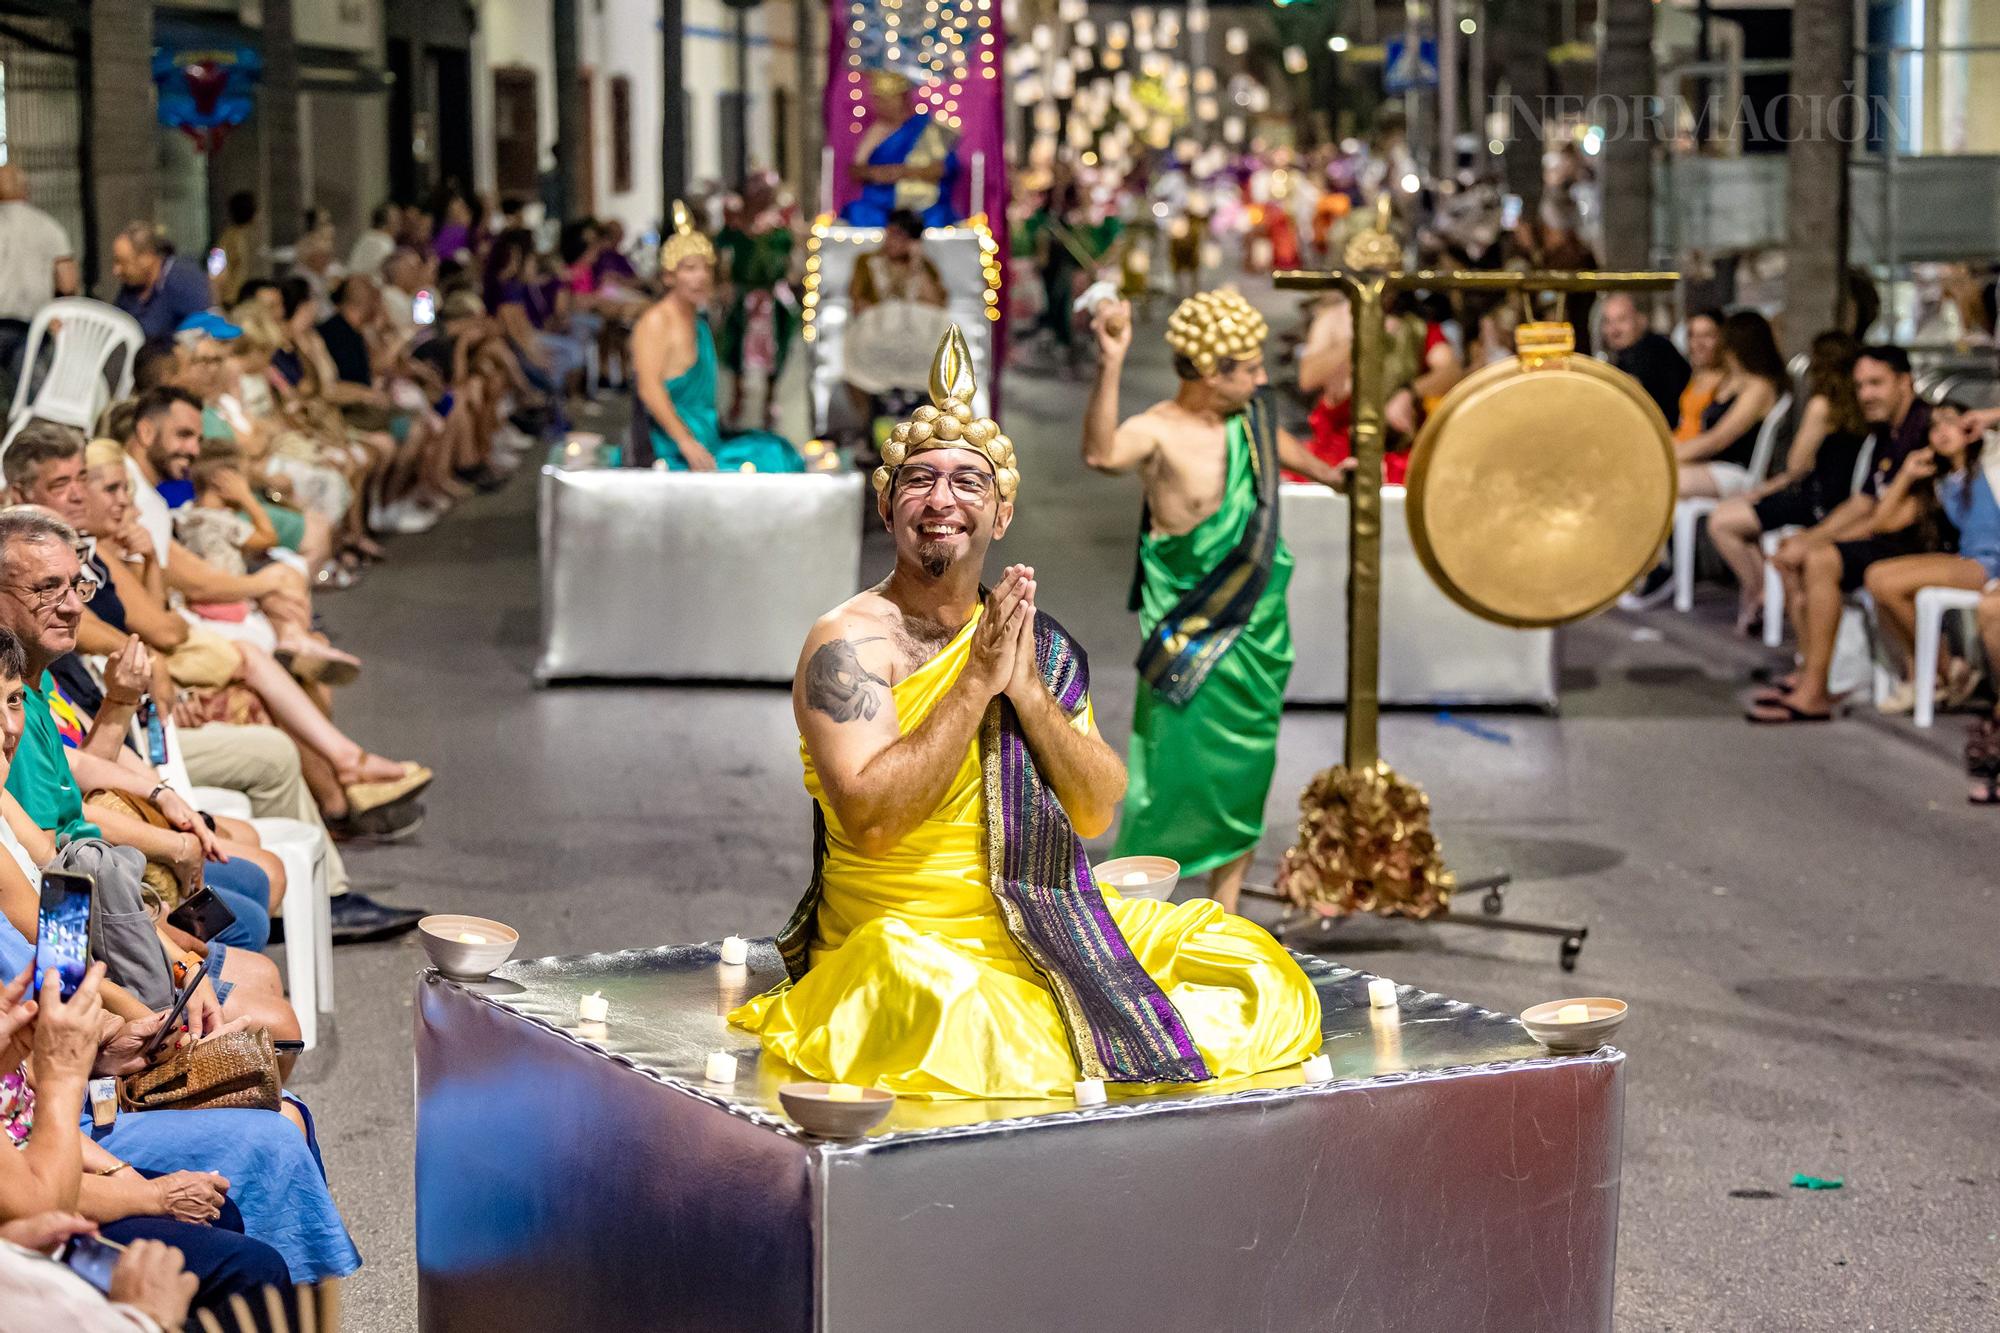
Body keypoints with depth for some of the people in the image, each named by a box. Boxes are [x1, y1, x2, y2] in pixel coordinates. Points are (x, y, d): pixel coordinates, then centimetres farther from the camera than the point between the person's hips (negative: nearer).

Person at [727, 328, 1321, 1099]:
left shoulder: (1042, 647, 9)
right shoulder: (850, 644, -9)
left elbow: (1098, 815, 3)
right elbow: (870, 820, -21)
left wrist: (1028, 691, -11)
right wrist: (976, 683, -19)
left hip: (1045, 932, 6)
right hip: (905, 941, -5)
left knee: (1250, 972, -6)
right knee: (965, 1023, -36)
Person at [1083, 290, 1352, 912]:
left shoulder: (1250, 415, 0)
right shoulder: (1157, 430, -20)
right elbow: (1101, 454, -43)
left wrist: (1329, 474, 41)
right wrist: (1110, 366, -53)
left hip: (1256, 625, 6)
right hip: (1190, 632, -6)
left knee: (1245, 769, 11)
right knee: (1176, 772, -8)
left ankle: (1224, 912, 24)